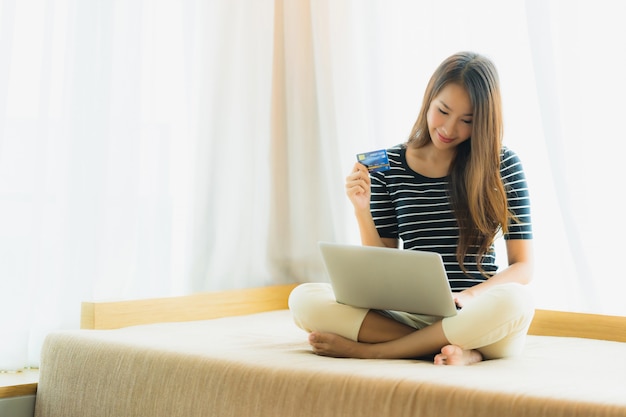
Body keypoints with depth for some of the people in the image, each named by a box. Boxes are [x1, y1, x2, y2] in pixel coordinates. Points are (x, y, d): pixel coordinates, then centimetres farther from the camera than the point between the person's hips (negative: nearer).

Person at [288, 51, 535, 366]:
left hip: (473, 317, -1)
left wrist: (470, 296, -18)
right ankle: (461, 350, -27)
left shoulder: (502, 165, 2)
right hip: (409, 313, 2)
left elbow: (523, 267, 0)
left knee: (515, 302, -37)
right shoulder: (387, 166, 5)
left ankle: (364, 349, -21)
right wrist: (362, 211, -10)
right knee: (304, 298, -20)